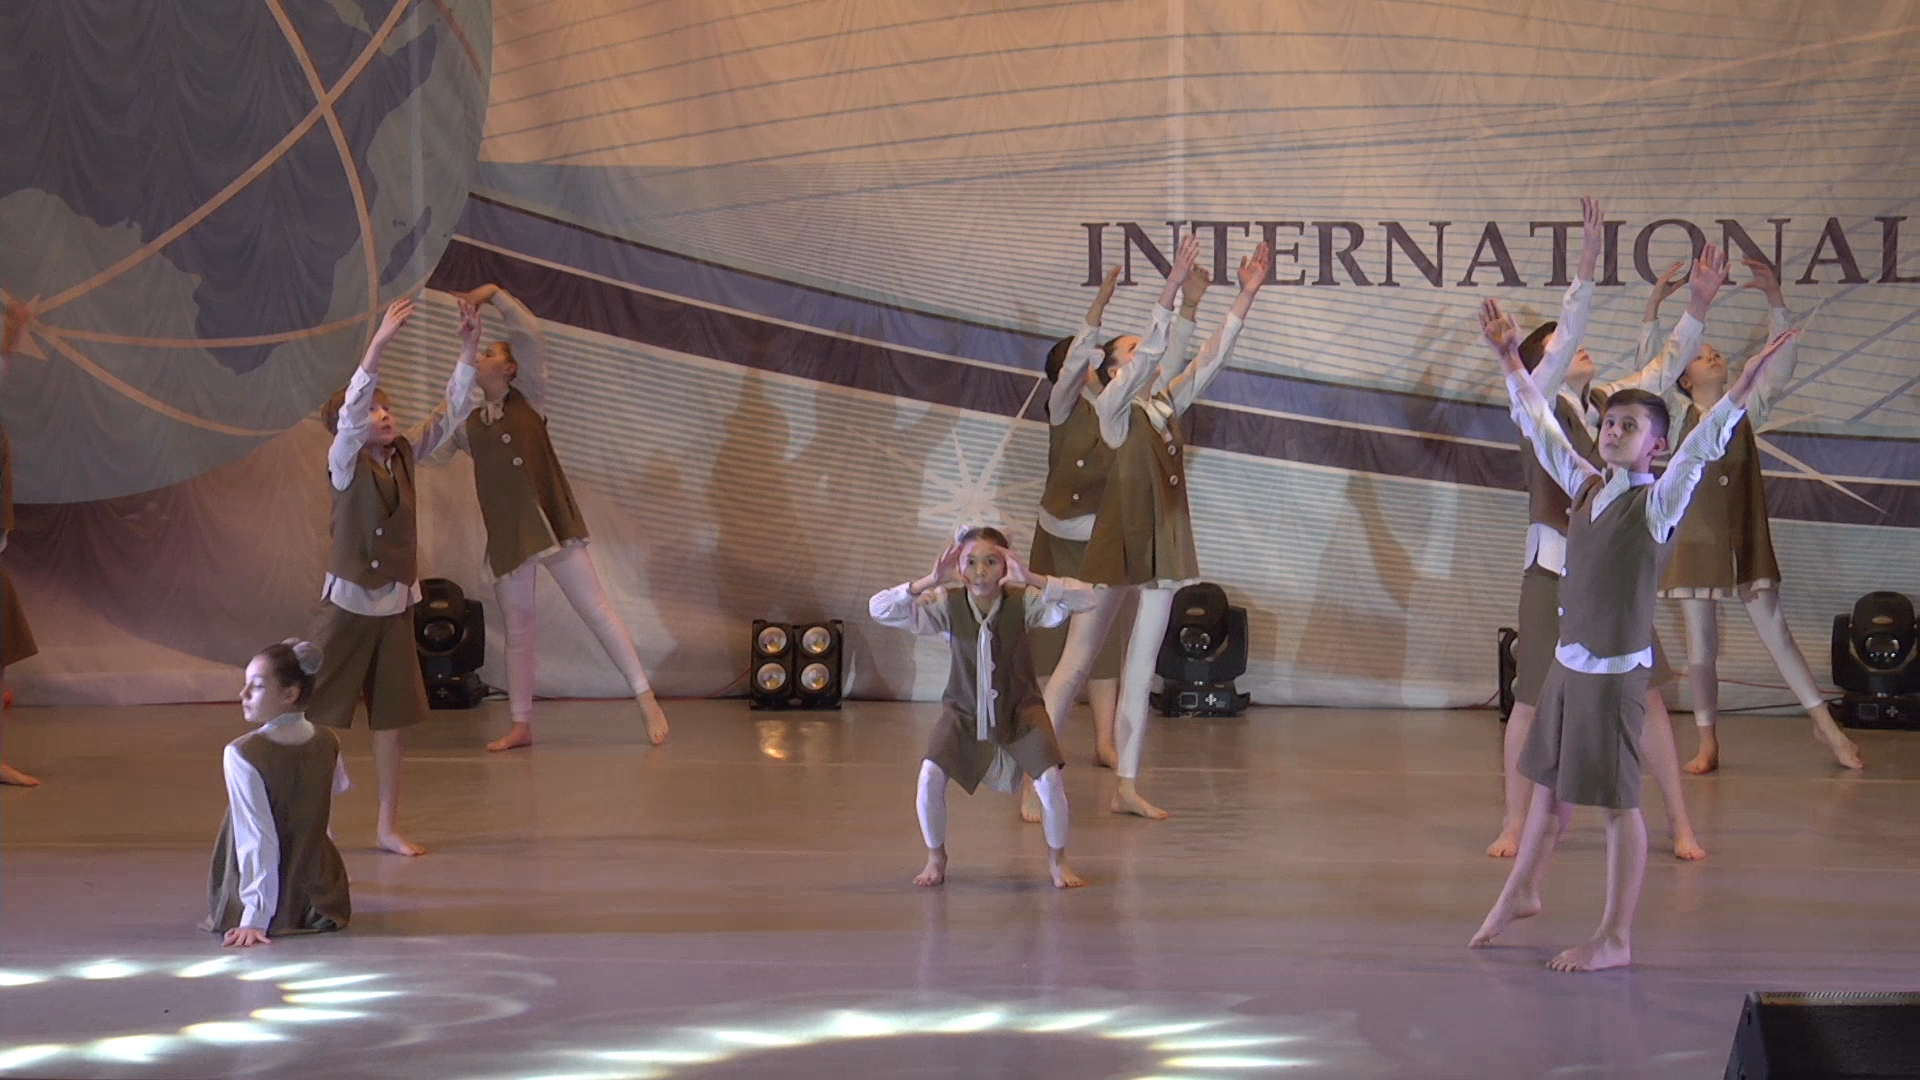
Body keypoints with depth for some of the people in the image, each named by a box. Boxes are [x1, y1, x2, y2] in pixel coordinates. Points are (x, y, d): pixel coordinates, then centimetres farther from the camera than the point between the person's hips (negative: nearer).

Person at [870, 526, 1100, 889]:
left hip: (1020, 708, -1)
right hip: (963, 709, 1)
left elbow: (1089, 598, -32)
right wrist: (929, 582, -38)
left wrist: (1030, 579, -41)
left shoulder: (1023, 602, -20)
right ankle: (935, 858, 8)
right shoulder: (947, 605, -18)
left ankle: (1057, 860, 10)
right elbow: (878, 608, -26)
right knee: (930, 777, -19)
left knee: (1050, 780, -18)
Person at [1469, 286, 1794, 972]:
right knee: (1546, 779, 21)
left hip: (1616, 669, -7)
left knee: (1617, 799, -2)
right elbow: (1541, 427, 17)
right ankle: (1521, 891, 40)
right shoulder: (1587, 487, 7)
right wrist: (1511, 363, 21)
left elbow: (1699, 451, -25)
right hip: (1567, 659, 7)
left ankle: (1615, 939, 6)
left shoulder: (1657, 503, -11)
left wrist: (1739, 392, -39)